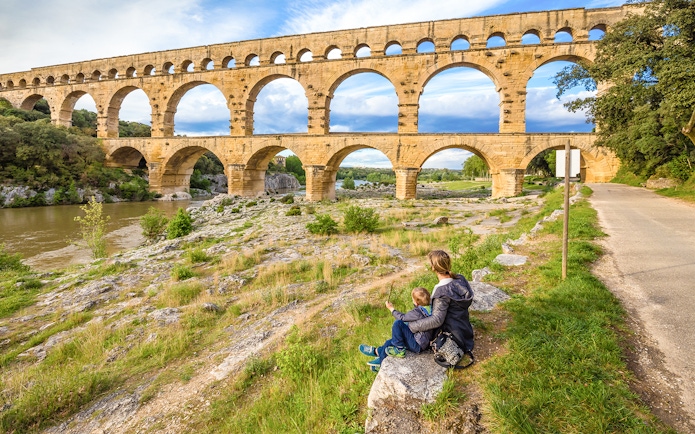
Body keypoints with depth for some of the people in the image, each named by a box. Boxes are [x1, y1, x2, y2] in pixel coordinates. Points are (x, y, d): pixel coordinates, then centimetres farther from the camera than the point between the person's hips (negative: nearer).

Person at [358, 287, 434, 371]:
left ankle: (399, 350, -7)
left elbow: (402, 317, -13)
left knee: (398, 323, -20)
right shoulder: (429, 309, -1)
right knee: (390, 342, 16)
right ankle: (380, 362, 31)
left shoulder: (417, 313, -25)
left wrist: (391, 308, 0)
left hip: (418, 345, -10)